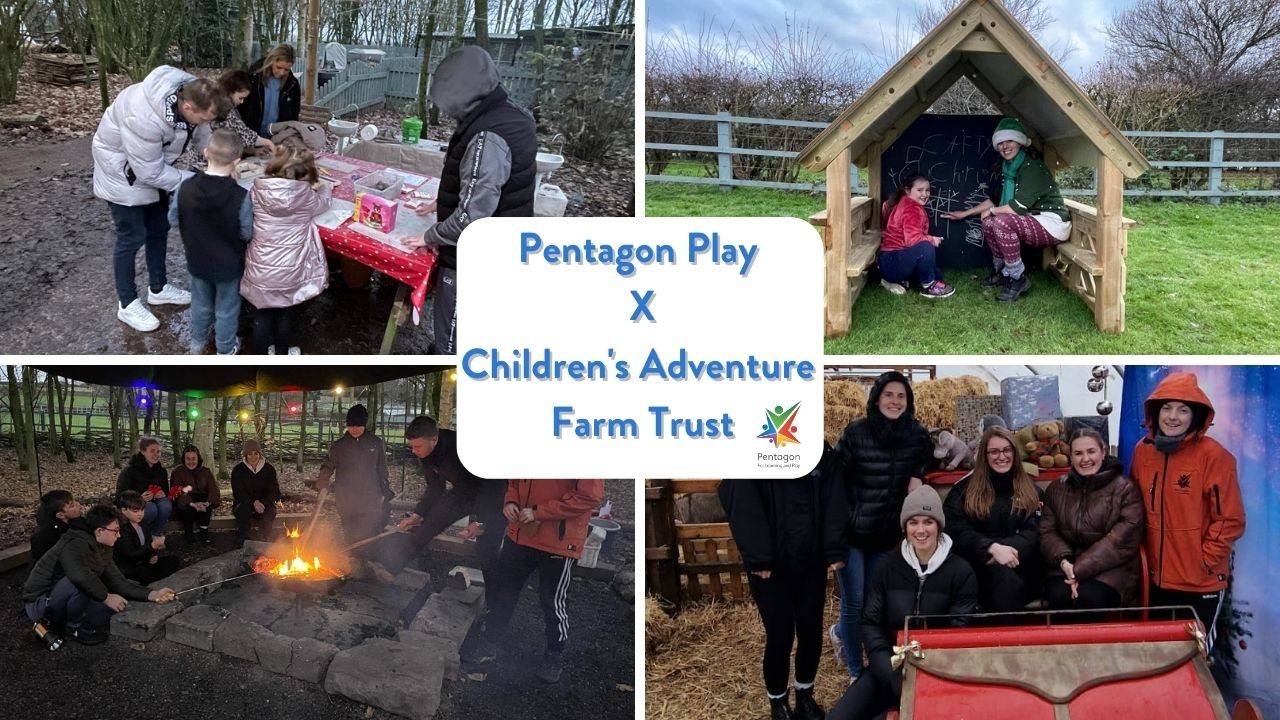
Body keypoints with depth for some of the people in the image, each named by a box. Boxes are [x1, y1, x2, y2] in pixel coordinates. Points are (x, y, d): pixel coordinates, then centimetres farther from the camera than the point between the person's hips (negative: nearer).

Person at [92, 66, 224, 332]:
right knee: (132, 236, 0)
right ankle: (127, 304, 17)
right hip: (123, 170, -8)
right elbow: (150, 172, -32)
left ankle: (158, 288, 36)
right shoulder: (144, 119, -43)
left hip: (153, 165, 8)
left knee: (159, 227, 18)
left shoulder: (190, 92, -22)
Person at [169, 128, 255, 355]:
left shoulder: (185, 189, -20)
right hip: (229, 264, -3)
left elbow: (174, 220, -5)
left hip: (196, 261, 3)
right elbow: (247, 233, -16)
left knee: (200, 304, 27)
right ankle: (226, 349, 39)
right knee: (226, 308, 20)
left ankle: (197, 343, 47)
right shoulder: (241, 196, -29)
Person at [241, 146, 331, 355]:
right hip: (289, 271, -1)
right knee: (287, 313, 23)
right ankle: (283, 354, 42)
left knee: (262, 313, 21)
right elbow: (322, 202, 6)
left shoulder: (259, 189, -10)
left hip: (260, 268, 1)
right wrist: (323, 187, 30)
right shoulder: (304, 195, -16)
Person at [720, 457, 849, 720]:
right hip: (770, 568, -4)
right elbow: (742, 505, -18)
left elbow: (834, 501, -1)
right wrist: (757, 559, -24)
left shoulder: (821, 455, 3)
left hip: (811, 563, 4)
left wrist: (835, 551, -11)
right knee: (780, 637, 3)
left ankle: (805, 694, 35)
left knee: (811, 632, 11)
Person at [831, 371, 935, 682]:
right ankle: (856, 674, 17)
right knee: (854, 604, 0)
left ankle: (840, 633, 47)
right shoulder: (856, 432, -13)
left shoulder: (918, 435, -2)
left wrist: (918, 476, -4)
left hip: (887, 532, 4)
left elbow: (928, 460, 18)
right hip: (851, 530, -4)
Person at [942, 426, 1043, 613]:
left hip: (1020, 566, 2)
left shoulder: (1030, 490, 16)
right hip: (979, 564, -2)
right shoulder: (965, 488, 9)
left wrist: (1008, 550, -18)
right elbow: (955, 530, -5)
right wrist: (993, 548, -21)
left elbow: (1034, 532, 3)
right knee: (1003, 576, -34)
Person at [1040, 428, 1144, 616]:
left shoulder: (1124, 488, -1)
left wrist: (1081, 569, -18)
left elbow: (1123, 539, -10)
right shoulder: (1056, 489, 14)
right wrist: (1064, 560, -15)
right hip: (1066, 568, 3)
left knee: (1090, 597, -32)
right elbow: (1047, 532, 8)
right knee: (1059, 595, -29)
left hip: (1111, 570, -3)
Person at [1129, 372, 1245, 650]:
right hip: (1156, 577, 5)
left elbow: (1230, 520, -12)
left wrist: (1205, 560, -12)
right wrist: (1142, 552, 7)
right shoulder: (1143, 450, 1)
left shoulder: (1213, 455, -14)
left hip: (1200, 582, -5)